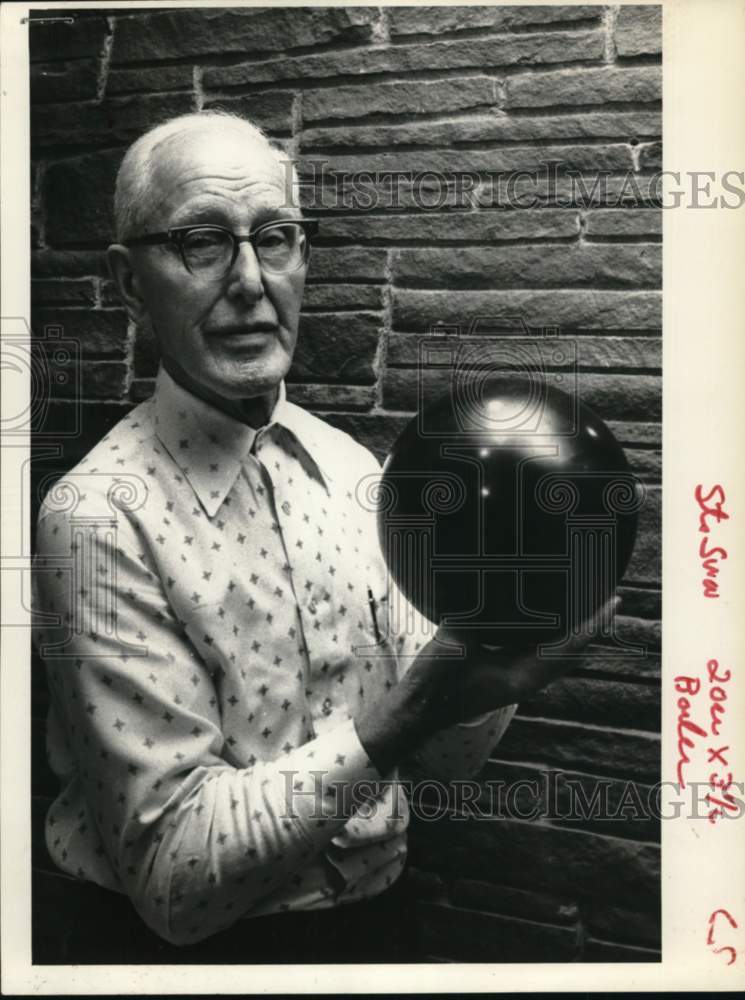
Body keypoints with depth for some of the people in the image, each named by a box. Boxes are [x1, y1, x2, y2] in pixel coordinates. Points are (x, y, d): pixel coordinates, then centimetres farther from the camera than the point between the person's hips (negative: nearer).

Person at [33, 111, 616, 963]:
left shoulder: (352, 468, -5)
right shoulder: (101, 518, -22)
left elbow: (441, 753, -2)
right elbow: (172, 874, -22)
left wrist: (484, 673, -22)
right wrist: (394, 720, -33)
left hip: (372, 919, 4)